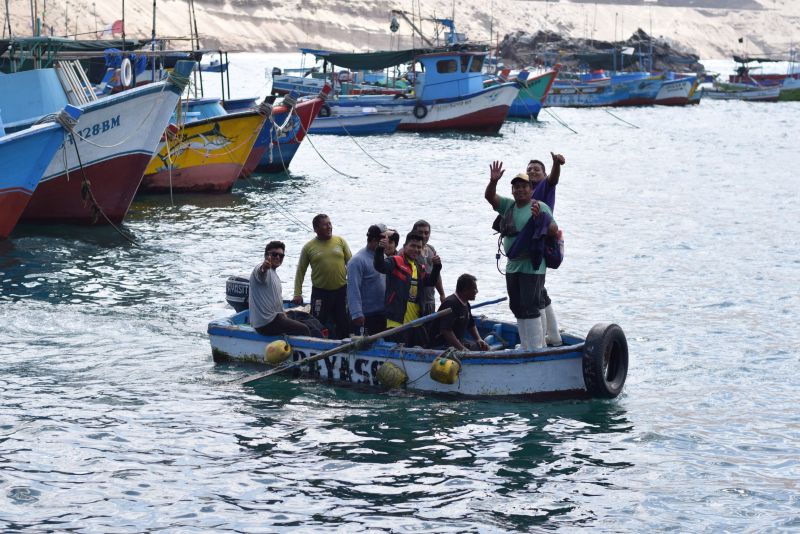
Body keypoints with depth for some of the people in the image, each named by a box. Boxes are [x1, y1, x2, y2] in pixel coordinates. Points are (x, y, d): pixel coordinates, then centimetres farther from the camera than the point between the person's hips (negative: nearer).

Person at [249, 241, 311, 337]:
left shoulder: (274, 274, 19)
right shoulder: (264, 271, -13)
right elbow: (260, 274, -40)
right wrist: (263, 269, -63)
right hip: (266, 323, -11)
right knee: (303, 330, -10)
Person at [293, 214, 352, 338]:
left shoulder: (340, 241, 3)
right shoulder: (309, 247, -2)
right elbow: (300, 271, 2)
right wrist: (297, 293, -4)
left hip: (341, 290, 2)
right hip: (320, 292, -2)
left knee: (343, 325, 10)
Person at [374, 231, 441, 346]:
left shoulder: (419, 268, 20)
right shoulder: (396, 262, -5)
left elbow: (430, 282, 23)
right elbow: (380, 266, -23)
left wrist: (437, 267, 6)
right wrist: (380, 250, -43)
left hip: (415, 321, 8)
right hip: (397, 321, -8)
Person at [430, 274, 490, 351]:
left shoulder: (465, 304, 13)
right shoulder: (450, 303, -21)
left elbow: (471, 325, 26)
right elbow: (445, 330, -30)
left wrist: (479, 339, 7)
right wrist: (461, 348, -30)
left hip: (459, 341, 10)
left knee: (485, 348, -2)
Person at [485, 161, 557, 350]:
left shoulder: (540, 207, -5)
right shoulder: (508, 206, 12)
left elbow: (554, 229, -13)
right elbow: (489, 196, 2)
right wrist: (493, 182, -16)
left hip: (532, 267, -7)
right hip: (513, 266, 7)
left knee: (530, 308, -12)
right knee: (518, 309, 11)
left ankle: (536, 350, -10)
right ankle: (525, 348, 20)